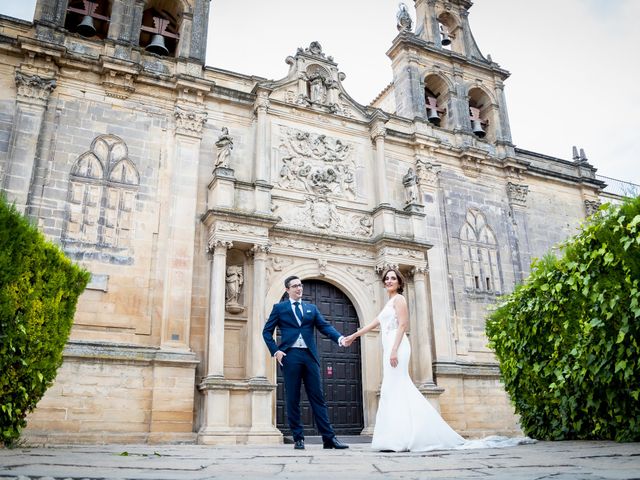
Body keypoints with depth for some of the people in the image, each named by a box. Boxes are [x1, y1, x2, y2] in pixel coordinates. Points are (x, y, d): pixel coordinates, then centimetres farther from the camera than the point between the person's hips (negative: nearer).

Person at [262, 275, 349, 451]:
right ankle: (298, 438, 10)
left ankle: (329, 438, 2)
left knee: (317, 397, 1)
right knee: (292, 400, 2)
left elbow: (324, 326, 5)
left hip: (310, 356, 2)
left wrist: (340, 338, -13)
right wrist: (275, 351, -6)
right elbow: (267, 331, 8)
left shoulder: (311, 308, 17)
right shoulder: (279, 308, 10)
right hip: (290, 356, -2)